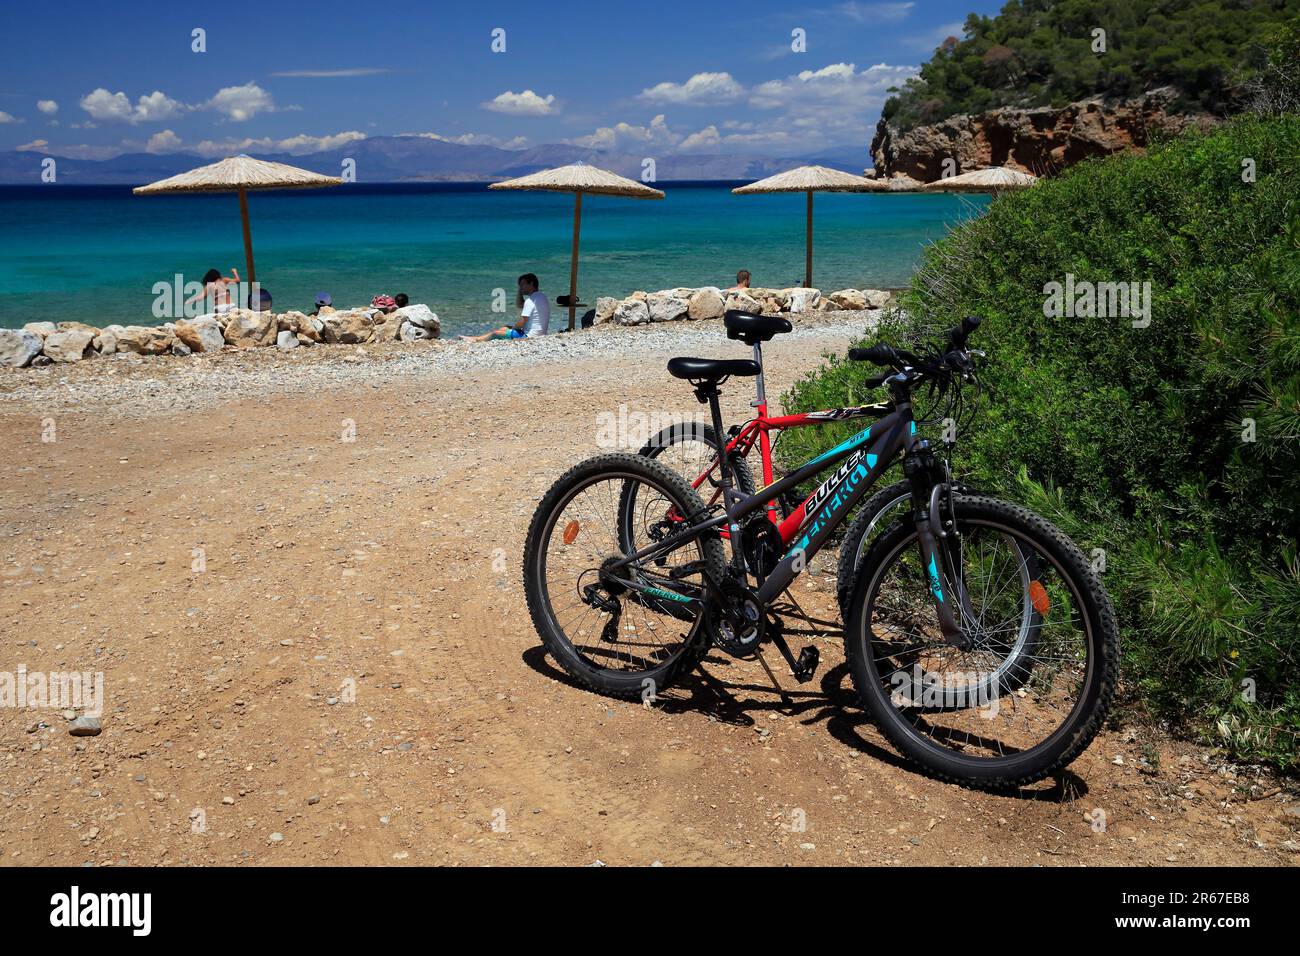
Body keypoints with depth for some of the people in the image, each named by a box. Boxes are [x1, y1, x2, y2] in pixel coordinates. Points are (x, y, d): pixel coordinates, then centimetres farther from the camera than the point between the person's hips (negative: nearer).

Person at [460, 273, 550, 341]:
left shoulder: (531, 300, -20)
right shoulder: (542, 297, 12)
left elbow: (522, 322, -22)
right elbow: (519, 305, 23)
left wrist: (513, 327, -1)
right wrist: (520, 291, 9)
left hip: (529, 335, -10)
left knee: (495, 333, 4)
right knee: (504, 328, 22)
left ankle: (475, 339, 24)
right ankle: (476, 338, 27)